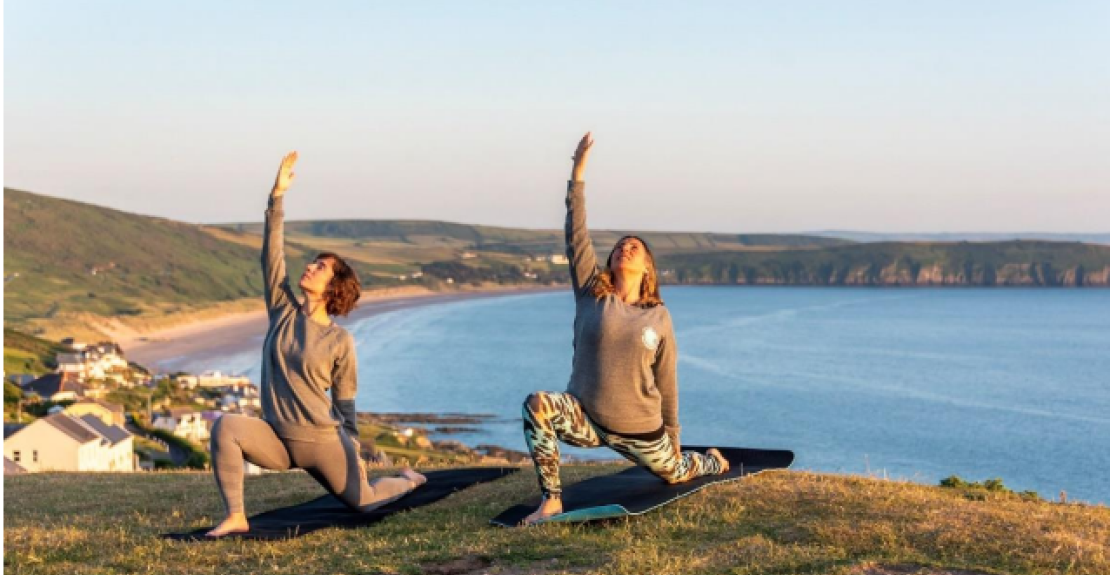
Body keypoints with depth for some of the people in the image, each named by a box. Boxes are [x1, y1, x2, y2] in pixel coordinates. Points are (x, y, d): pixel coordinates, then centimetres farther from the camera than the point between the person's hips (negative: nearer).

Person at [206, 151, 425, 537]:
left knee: (363, 502, 8)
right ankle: (235, 517, -23)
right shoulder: (284, 312, 1)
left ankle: (408, 480, 44)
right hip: (278, 441, 3)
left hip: (324, 442, -3)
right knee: (226, 427, -27)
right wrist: (277, 197, -11)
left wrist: (354, 452, 5)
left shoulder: (340, 342, -8)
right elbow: (271, 255, -5)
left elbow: (345, 404, 0)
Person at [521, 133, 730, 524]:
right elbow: (576, 238, -9)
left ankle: (712, 462, 60)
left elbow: (666, 381, 5)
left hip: (639, 429, 1)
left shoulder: (658, 316, -1)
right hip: (585, 418, -1)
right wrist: (578, 177, -15)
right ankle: (551, 500, -25)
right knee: (537, 406, -32)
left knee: (674, 473, 22)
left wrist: (673, 438, 10)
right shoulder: (591, 295, -2)